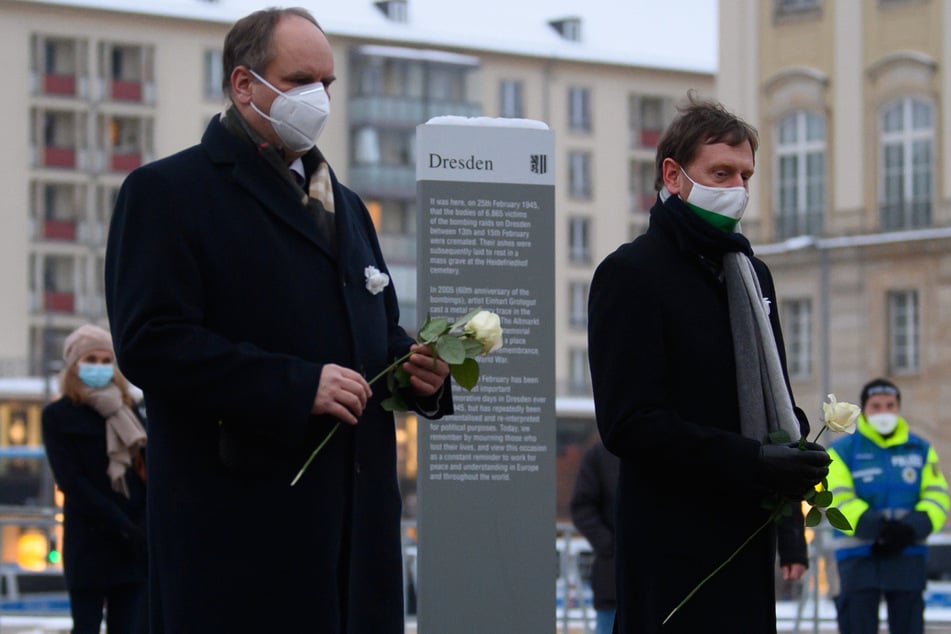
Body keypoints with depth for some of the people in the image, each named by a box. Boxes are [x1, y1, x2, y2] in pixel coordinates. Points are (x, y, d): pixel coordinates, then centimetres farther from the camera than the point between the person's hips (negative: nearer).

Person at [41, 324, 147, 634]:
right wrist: (124, 527, -15)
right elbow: (72, 482, -7)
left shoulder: (127, 410, 16)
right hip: (90, 541, -4)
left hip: (134, 539, 4)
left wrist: (145, 526, -8)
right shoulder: (58, 415, 1)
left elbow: (146, 470, 10)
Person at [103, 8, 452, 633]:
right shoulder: (168, 191, -2)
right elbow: (149, 344, -13)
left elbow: (381, 330, 31)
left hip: (356, 517, 7)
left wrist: (417, 367, 5)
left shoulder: (345, 204, 25)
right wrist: (298, 387, -19)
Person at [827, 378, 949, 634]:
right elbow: (839, 501, -9)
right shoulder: (843, 450, 2)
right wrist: (877, 529, -23)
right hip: (858, 555, -3)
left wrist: (911, 529, -15)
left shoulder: (921, 450, 12)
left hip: (908, 554, 3)